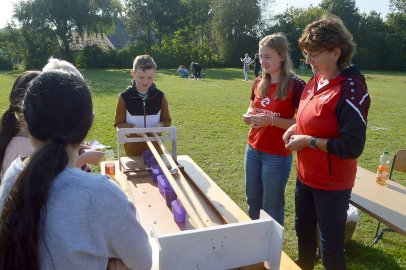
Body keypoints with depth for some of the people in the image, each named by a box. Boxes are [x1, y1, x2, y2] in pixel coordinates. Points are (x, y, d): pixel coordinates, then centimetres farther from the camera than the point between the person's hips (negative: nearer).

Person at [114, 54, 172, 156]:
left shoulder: (159, 96, -3)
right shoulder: (124, 97, -7)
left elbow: (166, 120, 5)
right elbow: (119, 123, -3)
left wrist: (159, 125, -16)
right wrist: (133, 127, -20)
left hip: (155, 147, 1)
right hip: (133, 148, -1)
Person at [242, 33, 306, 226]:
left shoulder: (295, 85, -15)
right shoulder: (258, 83, 4)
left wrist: (271, 120, -26)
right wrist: (248, 116, -6)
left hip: (277, 155, -6)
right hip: (253, 150, 6)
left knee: (271, 205, 8)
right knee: (252, 199, 20)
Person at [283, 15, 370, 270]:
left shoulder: (351, 90, -23)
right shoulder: (315, 81, 3)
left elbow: (353, 147, -24)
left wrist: (309, 141, -21)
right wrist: (296, 128, 0)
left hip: (332, 184, -8)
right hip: (306, 176, 8)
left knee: (331, 247, 8)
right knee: (304, 230, 26)